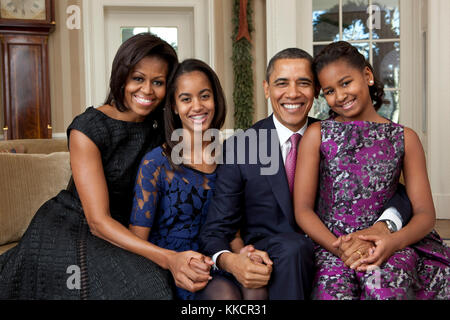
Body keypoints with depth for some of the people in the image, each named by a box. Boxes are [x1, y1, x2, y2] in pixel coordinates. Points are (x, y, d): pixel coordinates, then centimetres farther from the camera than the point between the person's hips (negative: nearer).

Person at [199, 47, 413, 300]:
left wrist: (381, 228, -23)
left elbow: (397, 194, 1)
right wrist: (230, 261, -27)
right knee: (291, 248, -33)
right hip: (269, 264, -1)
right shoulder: (238, 147, -2)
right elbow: (215, 229, -3)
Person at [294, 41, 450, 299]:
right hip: (330, 244, 0)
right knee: (334, 289, -31)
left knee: (382, 283, -33)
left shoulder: (404, 138, 11)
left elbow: (426, 213, 6)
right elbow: (303, 209, 1)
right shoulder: (317, 135, 8)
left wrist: (394, 241, -15)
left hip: (387, 247, 0)